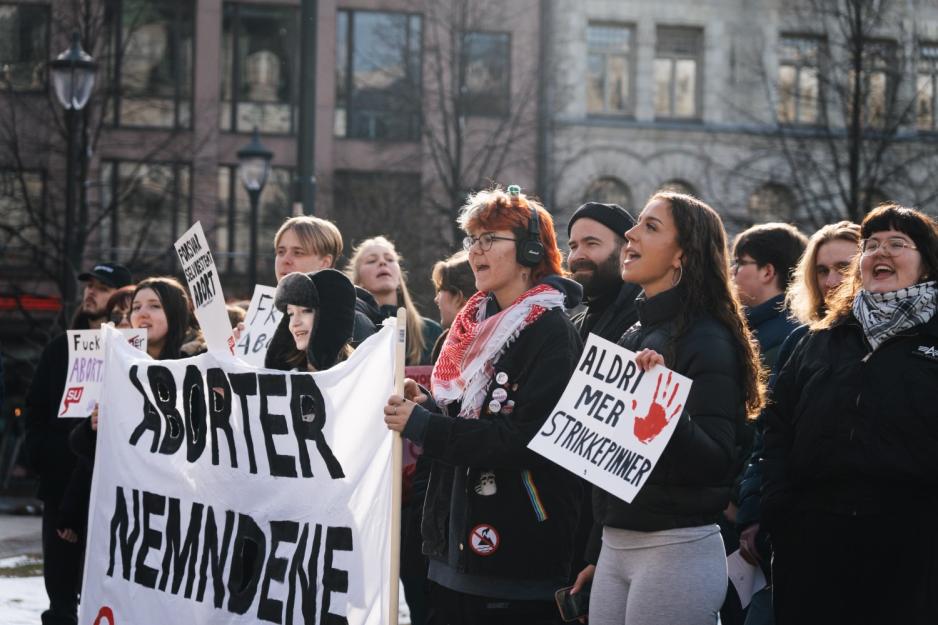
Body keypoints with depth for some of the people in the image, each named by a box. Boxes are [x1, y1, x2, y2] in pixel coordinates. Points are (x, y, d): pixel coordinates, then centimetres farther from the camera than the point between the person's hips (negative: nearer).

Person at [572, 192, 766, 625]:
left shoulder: (707, 340, -10)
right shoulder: (633, 337, 14)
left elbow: (717, 462, -19)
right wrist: (595, 554, 21)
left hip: (677, 550, -8)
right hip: (614, 546, 8)